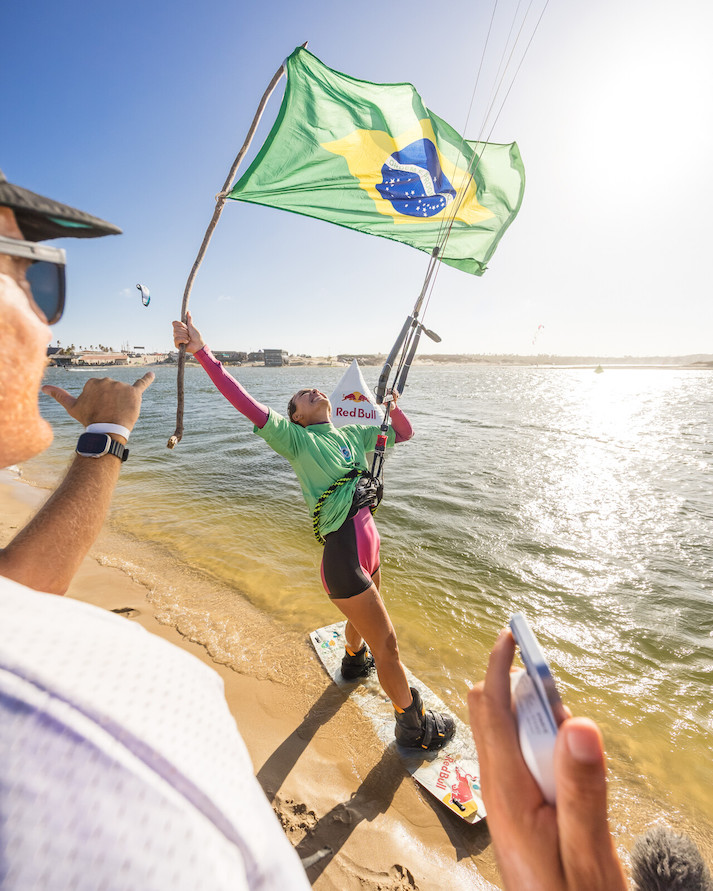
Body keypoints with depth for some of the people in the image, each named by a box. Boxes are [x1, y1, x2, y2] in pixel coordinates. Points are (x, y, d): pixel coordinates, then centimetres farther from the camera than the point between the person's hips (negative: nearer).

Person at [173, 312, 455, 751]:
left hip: (368, 545, 7)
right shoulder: (295, 438, -7)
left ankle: (354, 660, 64)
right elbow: (246, 402, -18)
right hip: (344, 555, -7)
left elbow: (404, 433, 19)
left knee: (363, 615, 32)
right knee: (386, 641, 7)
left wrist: (392, 401, 2)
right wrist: (202, 351, -26)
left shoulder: (352, 434, 11)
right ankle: (414, 726, 32)